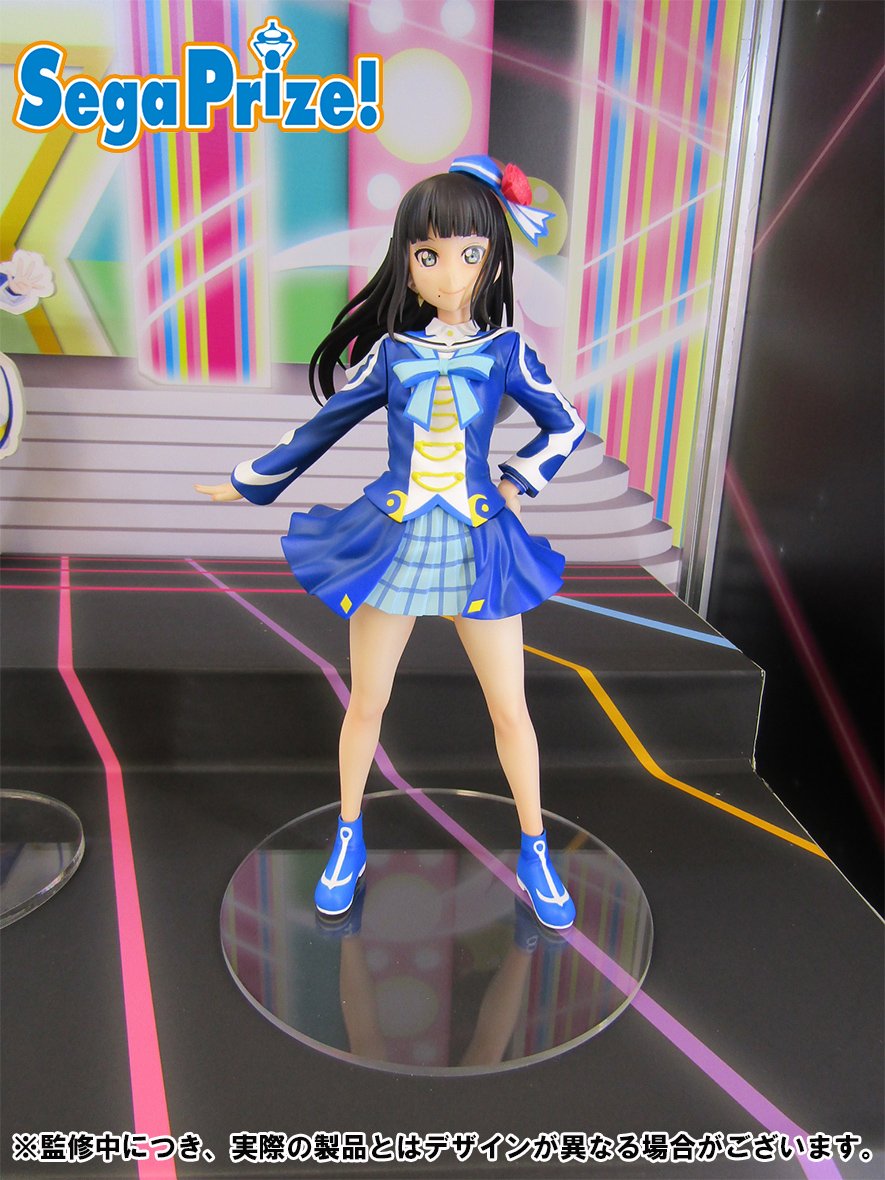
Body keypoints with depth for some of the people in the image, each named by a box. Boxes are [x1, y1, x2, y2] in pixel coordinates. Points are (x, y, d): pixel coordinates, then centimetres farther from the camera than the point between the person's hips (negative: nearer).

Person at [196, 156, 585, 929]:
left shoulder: (504, 349, -2)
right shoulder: (390, 352, -1)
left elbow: (566, 426, 10)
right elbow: (324, 426, 10)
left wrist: (519, 483, 0)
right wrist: (250, 483, 15)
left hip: (479, 544, 0)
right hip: (391, 539, 1)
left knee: (510, 709, 7)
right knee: (366, 703, 11)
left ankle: (534, 851, 30)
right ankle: (349, 839, 35)